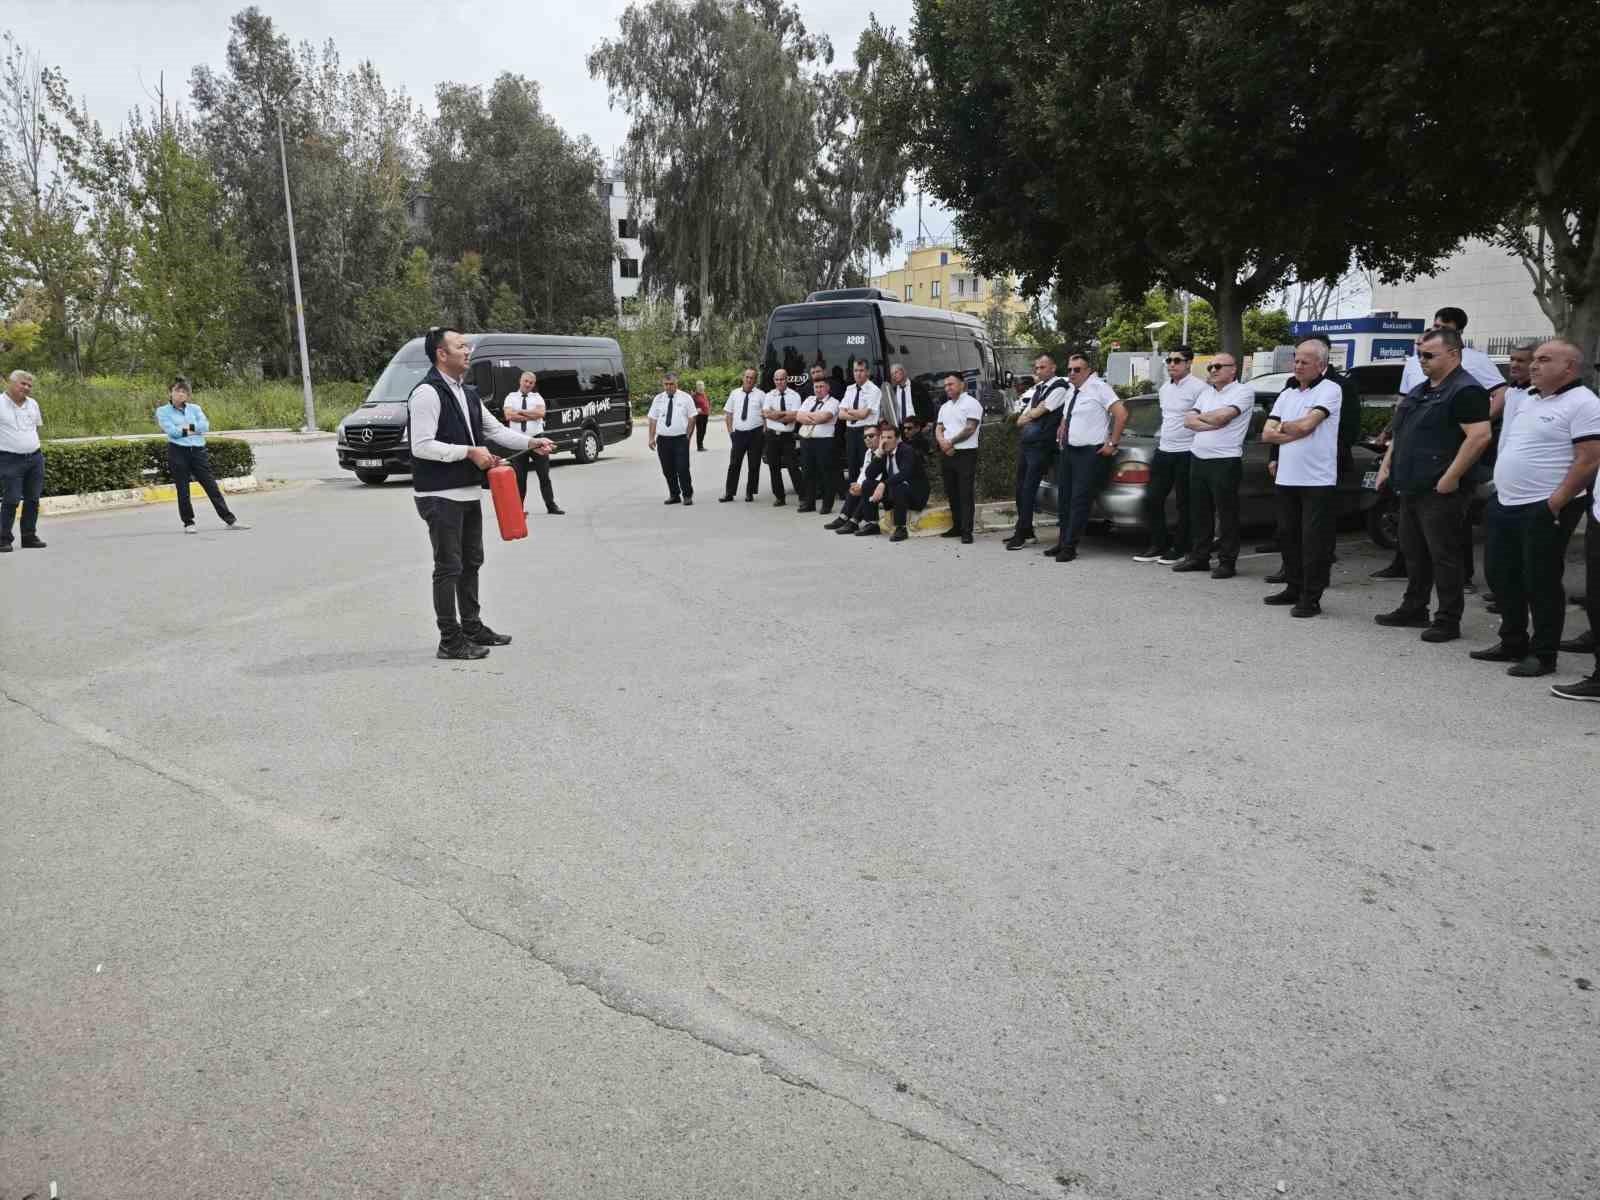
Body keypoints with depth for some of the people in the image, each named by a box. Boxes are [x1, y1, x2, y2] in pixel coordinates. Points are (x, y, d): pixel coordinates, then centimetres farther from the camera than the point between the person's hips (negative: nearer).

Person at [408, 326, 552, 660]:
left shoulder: (468, 392, 14)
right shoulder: (427, 393, -15)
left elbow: (495, 429, 19)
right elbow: (421, 446, -21)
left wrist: (532, 442, 8)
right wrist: (470, 452, -19)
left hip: (469, 492, 9)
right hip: (441, 496, -9)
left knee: (471, 562, 17)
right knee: (448, 567, -3)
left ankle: (472, 627, 30)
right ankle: (450, 640, 5)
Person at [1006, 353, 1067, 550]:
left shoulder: (1059, 387, -6)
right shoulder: (1034, 389, 18)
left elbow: (1039, 413, -11)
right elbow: (1020, 420, 15)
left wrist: (1027, 416, 7)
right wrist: (1034, 412, -3)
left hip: (1041, 445, -8)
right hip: (1024, 443, 8)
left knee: (1029, 489, -8)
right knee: (1021, 487, 11)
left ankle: (1021, 533, -4)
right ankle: (1025, 530, 21)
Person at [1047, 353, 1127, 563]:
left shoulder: (1098, 388, -10)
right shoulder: (1072, 391, 14)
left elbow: (1121, 413, -17)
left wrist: (1113, 444, -15)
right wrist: (1061, 435, 18)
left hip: (1090, 453, -8)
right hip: (1068, 450, 9)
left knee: (1080, 500, -7)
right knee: (1064, 497, 11)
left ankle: (1070, 546, -5)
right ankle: (1062, 541, 19)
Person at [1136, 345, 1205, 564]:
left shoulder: (1198, 388, -11)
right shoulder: (1165, 388, 14)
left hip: (1186, 453, -8)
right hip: (1163, 451, 8)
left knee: (1185, 504, 2)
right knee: (1152, 499, 7)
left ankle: (1180, 549, 10)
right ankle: (1158, 545, 17)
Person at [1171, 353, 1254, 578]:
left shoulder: (1243, 391, -4)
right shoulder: (1205, 392, 17)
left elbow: (1220, 416, -18)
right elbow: (1188, 421, 6)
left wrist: (1198, 416, 0)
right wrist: (1213, 423, -10)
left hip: (1225, 462, -7)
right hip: (1198, 460, 7)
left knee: (1227, 515, -1)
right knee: (1199, 513, 12)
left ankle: (1227, 562, 4)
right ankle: (1199, 557, 21)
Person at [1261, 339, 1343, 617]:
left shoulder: (1330, 390, -5)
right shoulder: (1287, 394, 15)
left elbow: (1307, 424, -18)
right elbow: (1267, 434, 7)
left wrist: (1282, 427, 1)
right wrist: (1297, 432, -7)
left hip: (1317, 480, -7)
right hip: (1286, 479, 7)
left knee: (1314, 541, -3)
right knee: (1288, 535, 13)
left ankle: (1311, 598, 1)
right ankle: (1293, 588, 24)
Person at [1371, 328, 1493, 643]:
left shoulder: (1465, 391, -12)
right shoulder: (1419, 392, 17)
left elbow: (1480, 436, -22)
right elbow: (1400, 433, 26)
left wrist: (1450, 478, -22)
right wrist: (1386, 466, 15)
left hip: (1439, 492, -9)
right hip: (1410, 489, 9)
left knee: (1443, 556, -4)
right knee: (1414, 553, 16)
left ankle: (1448, 621, 2)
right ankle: (1413, 610, 26)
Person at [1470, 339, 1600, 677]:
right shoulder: (1524, 400, 15)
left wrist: (1555, 504, -20)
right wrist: (1501, 490, 15)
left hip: (1544, 509, -9)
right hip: (1504, 504, 9)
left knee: (1540, 583, -2)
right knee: (1500, 575, 14)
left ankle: (1543, 655, 7)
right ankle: (1512, 643, 28)